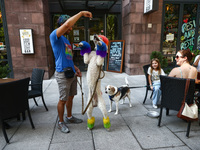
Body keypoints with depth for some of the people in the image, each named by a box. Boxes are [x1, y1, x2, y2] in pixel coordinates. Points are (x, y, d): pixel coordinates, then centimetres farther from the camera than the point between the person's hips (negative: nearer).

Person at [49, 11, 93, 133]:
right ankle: (61, 122, 19)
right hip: (63, 74, -9)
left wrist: (76, 68, 12)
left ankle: (69, 117, 34)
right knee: (63, 100, 2)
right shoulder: (54, 36, -9)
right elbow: (66, 24, -27)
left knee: (71, 97, 17)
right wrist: (81, 13, -18)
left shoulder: (66, 40, 19)